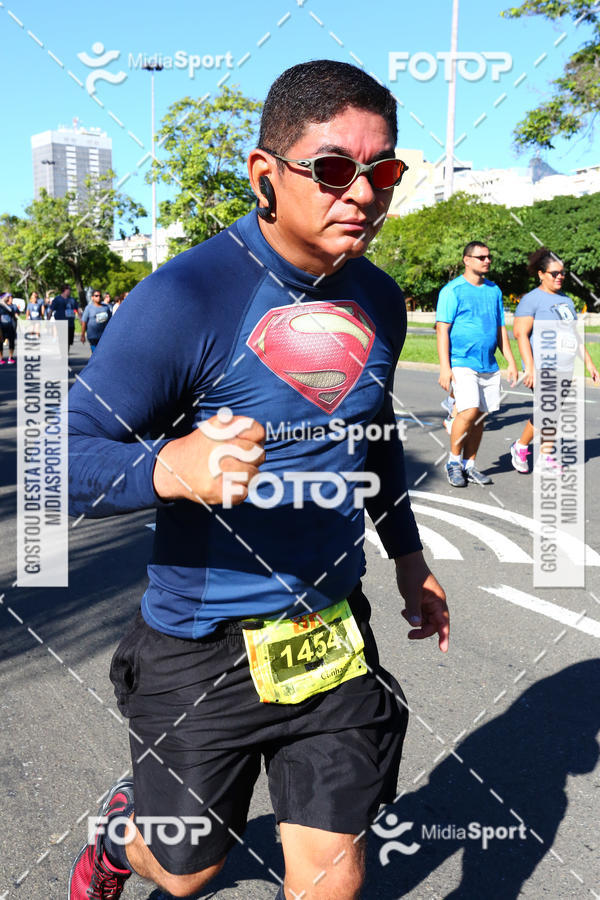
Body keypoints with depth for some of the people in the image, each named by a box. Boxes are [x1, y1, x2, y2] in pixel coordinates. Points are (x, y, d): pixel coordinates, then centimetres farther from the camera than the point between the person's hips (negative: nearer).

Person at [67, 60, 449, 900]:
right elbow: (63, 459, -19)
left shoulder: (380, 300, 1)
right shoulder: (185, 298, -20)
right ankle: (123, 828, 55)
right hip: (201, 645, -4)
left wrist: (408, 553, 23)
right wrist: (170, 468, -38)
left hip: (334, 635, 5)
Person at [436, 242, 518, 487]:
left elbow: (501, 329, 20)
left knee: (480, 416, 6)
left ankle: (469, 465, 17)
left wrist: (511, 362, 14)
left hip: (489, 366, 6)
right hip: (462, 364, -6)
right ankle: (453, 461, 1)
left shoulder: (494, 290, 15)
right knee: (469, 411, -17)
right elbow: (442, 329, -8)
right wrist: (444, 367, -16)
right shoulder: (453, 290, -3)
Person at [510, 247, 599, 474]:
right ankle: (520, 447, 4)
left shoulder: (565, 299, 17)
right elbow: (520, 333, -14)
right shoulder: (531, 300, -7)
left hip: (564, 368, 7)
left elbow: (574, 334, 22)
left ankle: (545, 455, 18)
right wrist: (530, 368, -22)